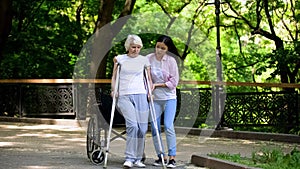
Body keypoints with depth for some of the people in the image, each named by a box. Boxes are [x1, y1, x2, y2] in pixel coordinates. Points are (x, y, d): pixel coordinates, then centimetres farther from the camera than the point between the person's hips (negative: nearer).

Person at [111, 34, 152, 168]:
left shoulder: (144, 60, 11)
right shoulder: (119, 59, 8)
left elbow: (149, 78, 18)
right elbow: (114, 77, 16)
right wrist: (113, 90, 2)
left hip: (140, 95, 2)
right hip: (124, 96, -2)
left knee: (142, 128, -1)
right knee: (132, 125, -21)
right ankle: (129, 158, -19)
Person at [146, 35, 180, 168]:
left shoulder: (171, 61, -6)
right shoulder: (148, 59, -2)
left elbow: (174, 82, -5)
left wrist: (157, 85, -11)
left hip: (169, 98, -2)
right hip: (154, 99, 3)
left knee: (168, 126, -13)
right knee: (155, 128, 2)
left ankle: (172, 157, -10)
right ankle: (161, 156, 12)